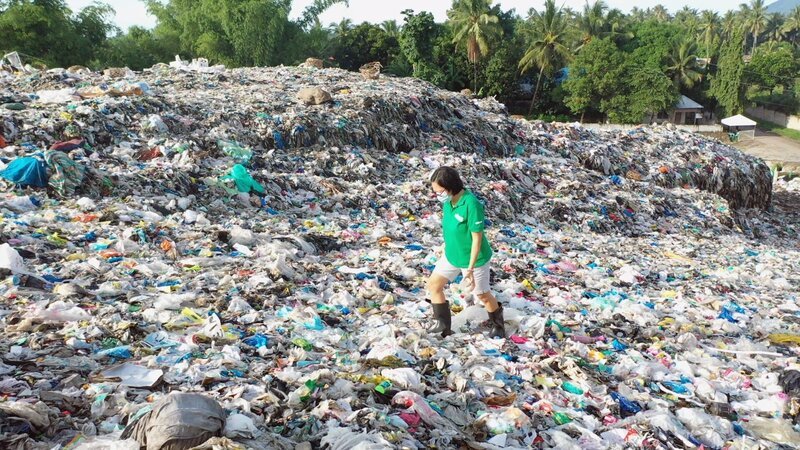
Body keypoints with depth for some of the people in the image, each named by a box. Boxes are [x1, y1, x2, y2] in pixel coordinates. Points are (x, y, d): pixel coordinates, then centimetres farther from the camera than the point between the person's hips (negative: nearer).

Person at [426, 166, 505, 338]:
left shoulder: (471, 204, -31)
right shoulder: (447, 200, -9)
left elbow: (477, 238, -26)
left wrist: (470, 268, -22)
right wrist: (447, 249, 16)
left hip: (473, 259, -7)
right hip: (451, 255, 7)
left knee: (482, 295, 12)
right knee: (433, 285, 8)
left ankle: (498, 325, 39)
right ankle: (443, 325, 24)